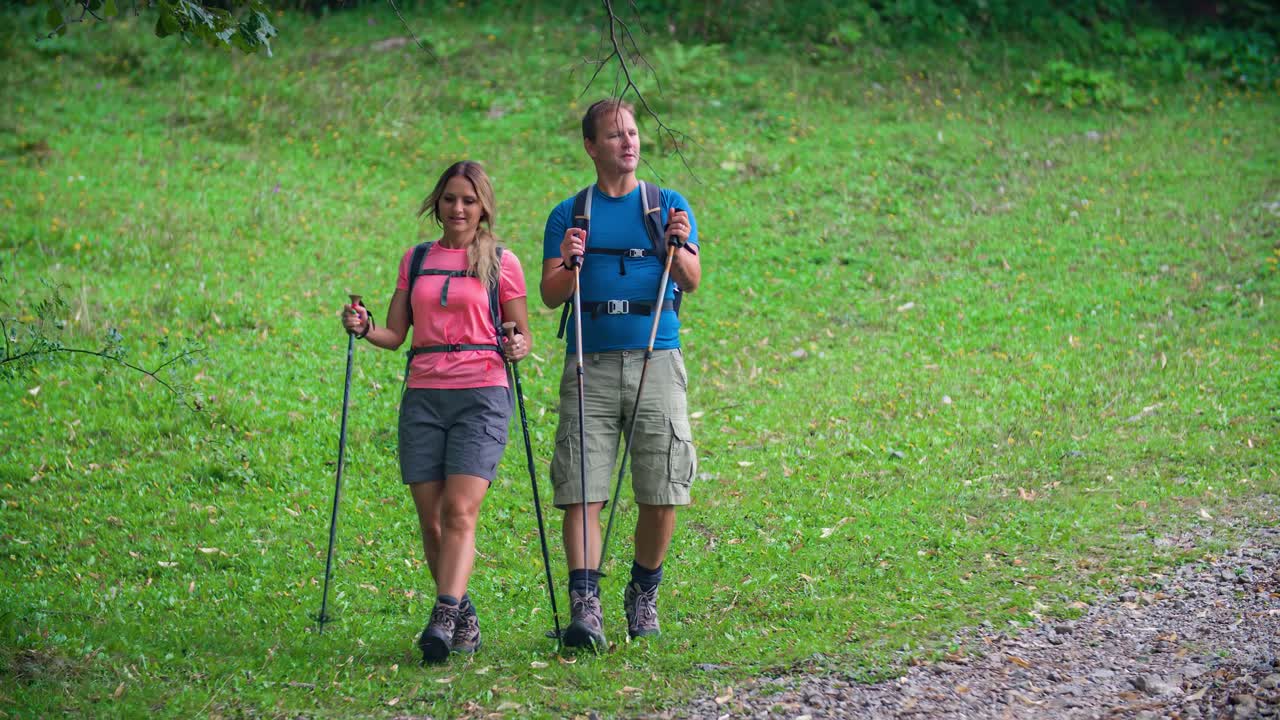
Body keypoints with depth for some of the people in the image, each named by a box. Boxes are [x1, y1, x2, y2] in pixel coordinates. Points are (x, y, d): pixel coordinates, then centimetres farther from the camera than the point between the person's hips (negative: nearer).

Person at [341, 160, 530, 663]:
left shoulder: (501, 262, 6)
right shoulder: (416, 261, 16)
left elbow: (522, 336, 10)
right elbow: (396, 334, 15)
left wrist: (518, 348, -12)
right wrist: (363, 328, -5)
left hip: (481, 394, -4)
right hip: (423, 395, 4)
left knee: (460, 510, -18)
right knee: (431, 520, 0)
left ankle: (443, 621, -27)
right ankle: (465, 621, 13)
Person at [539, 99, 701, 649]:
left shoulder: (669, 205, 11)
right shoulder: (568, 215, 12)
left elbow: (692, 283, 0)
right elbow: (550, 297, 5)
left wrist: (677, 247, -20)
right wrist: (569, 263, -15)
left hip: (656, 359, 0)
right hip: (590, 361, 0)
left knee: (661, 493, -2)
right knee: (581, 490, -10)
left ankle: (644, 594, 17)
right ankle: (585, 608, -13)